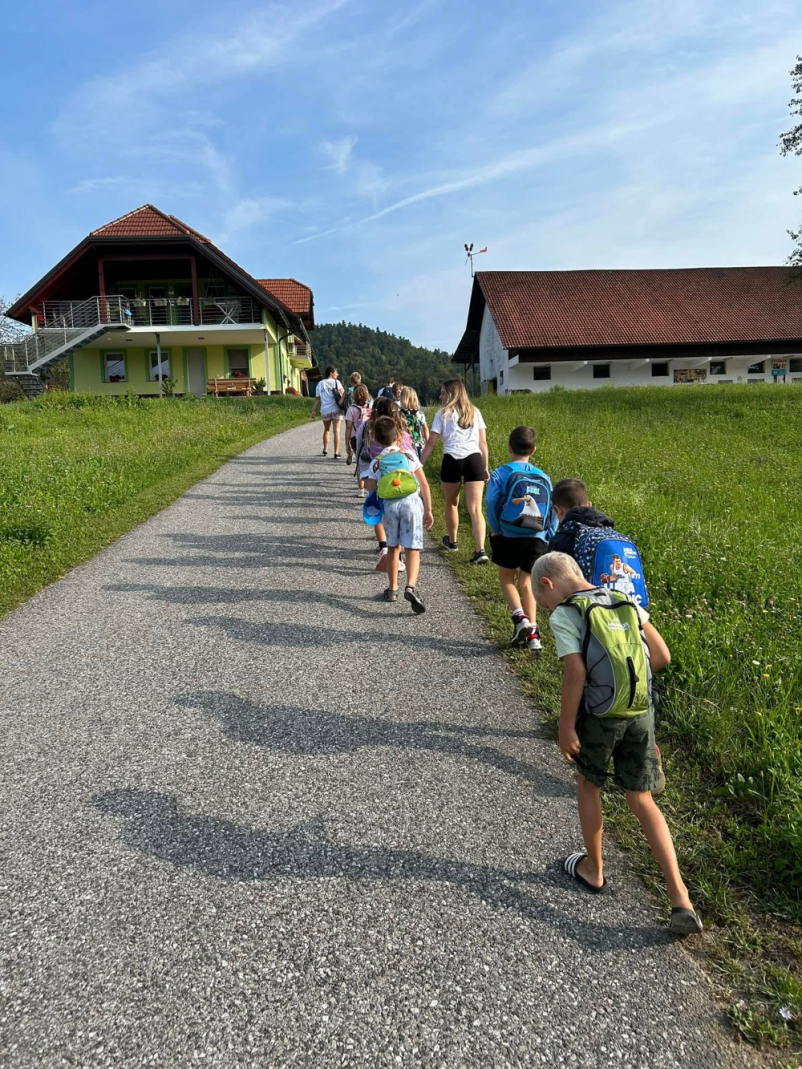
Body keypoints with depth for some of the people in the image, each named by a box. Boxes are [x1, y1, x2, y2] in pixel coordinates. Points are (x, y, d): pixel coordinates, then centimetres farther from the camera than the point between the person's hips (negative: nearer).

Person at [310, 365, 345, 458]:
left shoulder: (320, 384, 11)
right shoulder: (336, 382, 0)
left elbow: (317, 399, 8)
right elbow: (342, 393, -15)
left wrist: (314, 410, 10)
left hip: (325, 410, 4)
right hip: (336, 409, -4)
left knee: (326, 430, 21)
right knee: (336, 431, -3)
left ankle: (325, 450, 30)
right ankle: (336, 453, -8)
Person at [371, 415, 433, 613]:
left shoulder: (376, 463, 6)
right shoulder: (409, 454, 5)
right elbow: (424, 485, 2)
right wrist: (428, 510, 7)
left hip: (389, 505, 2)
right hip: (412, 502, -1)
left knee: (393, 547, 19)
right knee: (412, 549, -1)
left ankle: (392, 589, 26)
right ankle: (411, 586, -21)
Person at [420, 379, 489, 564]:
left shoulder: (443, 413, 6)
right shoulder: (475, 412, 16)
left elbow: (431, 443, 3)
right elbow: (483, 442, 15)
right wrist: (486, 467, 21)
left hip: (452, 460, -2)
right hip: (474, 459, 2)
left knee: (452, 503, 21)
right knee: (475, 508, -2)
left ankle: (452, 541, 40)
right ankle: (480, 550, -16)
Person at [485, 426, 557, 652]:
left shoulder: (501, 473, -3)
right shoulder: (544, 478, 9)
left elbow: (492, 504, -10)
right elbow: (553, 512, 8)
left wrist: (496, 530, 2)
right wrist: (548, 538, 12)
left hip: (509, 537, -3)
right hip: (537, 539, 3)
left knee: (506, 579, 15)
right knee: (526, 582, 15)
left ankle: (520, 617, -7)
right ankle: (532, 632, 8)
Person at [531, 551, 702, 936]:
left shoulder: (564, 615, -9)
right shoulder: (627, 603, 8)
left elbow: (576, 672, -17)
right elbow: (662, 655, 6)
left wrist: (565, 727, -10)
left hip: (598, 716, -5)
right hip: (641, 713, 5)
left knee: (588, 786, 21)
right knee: (642, 801, 13)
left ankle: (593, 870, 37)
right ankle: (681, 900, 7)